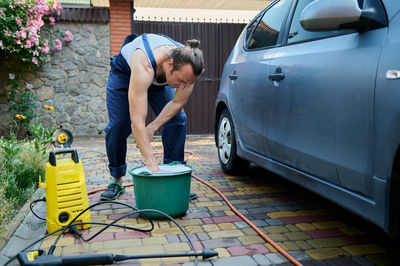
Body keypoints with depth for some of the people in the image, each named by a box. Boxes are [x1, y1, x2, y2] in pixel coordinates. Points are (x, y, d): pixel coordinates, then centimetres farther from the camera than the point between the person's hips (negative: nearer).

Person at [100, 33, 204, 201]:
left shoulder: (187, 66, -34)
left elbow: (178, 102, -17)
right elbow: (137, 123, -50)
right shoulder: (144, 66, -48)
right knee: (117, 126, -10)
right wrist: (152, 165, -53)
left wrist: (153, 127, -27)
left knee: (178, 120, -10)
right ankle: (117, 181, 9)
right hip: (124, 71, -3)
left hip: (159, 77, 4)